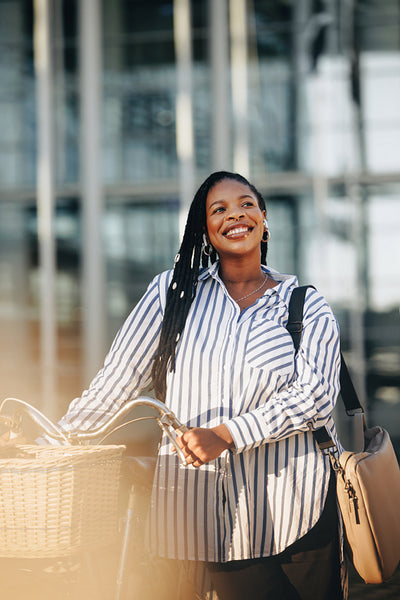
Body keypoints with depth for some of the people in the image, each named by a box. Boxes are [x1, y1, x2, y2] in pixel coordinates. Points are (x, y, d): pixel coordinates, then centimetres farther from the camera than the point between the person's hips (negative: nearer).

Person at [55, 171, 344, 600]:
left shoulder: (308, 306, 7)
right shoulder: (174, 291, 8)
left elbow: (315, 395, -6)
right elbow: (120, 375, 11)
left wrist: (225, 435, -16)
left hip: (296, 500, 1)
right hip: (210, 508, 0)